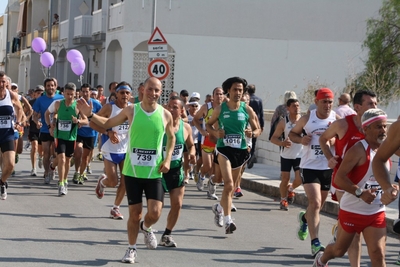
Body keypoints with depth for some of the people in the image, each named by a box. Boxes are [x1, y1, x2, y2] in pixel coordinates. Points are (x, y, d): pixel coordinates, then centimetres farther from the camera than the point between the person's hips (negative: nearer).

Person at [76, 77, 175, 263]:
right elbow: (108, 124, 8)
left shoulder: (165, 115, -3)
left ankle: (146, 228, 26)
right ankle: (131, 249, 25)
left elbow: (171, 137, 15)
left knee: (155, 213, -10)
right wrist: (90, 115, -7)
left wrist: (168, 158, 2)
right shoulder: (131, 110, -5)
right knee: (134, 213, 5)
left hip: (154, 173, 0)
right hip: (132, 171, 0)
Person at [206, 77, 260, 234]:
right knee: (229, 184, -19)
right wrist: (215, 132, -9)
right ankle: (227, 221, -21)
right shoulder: (220, 109, 0)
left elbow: (258, 129, 9)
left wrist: (252, 133, -14)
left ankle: (219, 207, 43)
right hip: (224, 149, -3)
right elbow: (208, 124, 12)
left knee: (231, 185, 15)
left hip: (240, 150, 3)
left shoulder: (247, 110, 2)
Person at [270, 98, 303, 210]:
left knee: (299, 179, -9)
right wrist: (282, 143, -22)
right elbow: (273, 138, -3)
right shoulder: (284, 122, -4)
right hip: (286, 156, 0)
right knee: (285, 179, 1)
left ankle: (291, 189, 25)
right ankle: (283, 200, 23)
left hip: (300, 155, 0)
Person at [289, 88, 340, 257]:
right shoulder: (307, 119, -1)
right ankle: (315, 243, -16)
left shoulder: (337, 119, -3)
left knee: (318, 205, 17)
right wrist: (301, 139, -10)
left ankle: (304, 218, 52)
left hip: (328, 167, 2)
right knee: (315, 202, -16)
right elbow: (292, 133, 12)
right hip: (309, 166, -2)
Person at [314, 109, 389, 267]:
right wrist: (360, 193, -33)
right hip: (352, 210, -5)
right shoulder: (358, 150, -18)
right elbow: (339, 178, -24)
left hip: (377, 213, 5)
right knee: (339, 250, 16)